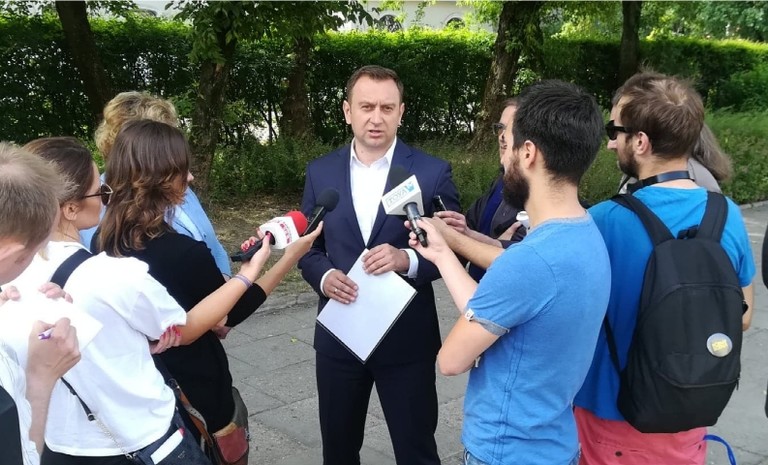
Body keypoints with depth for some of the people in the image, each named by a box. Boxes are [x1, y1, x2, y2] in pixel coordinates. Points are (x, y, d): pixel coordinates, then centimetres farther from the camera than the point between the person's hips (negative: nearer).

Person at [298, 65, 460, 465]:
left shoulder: (432, 172, -7)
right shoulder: (320, 172, 1)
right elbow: (308, 245, 7)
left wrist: (407, 259, -25)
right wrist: (324, 275, -15)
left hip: (407, 341, -2)